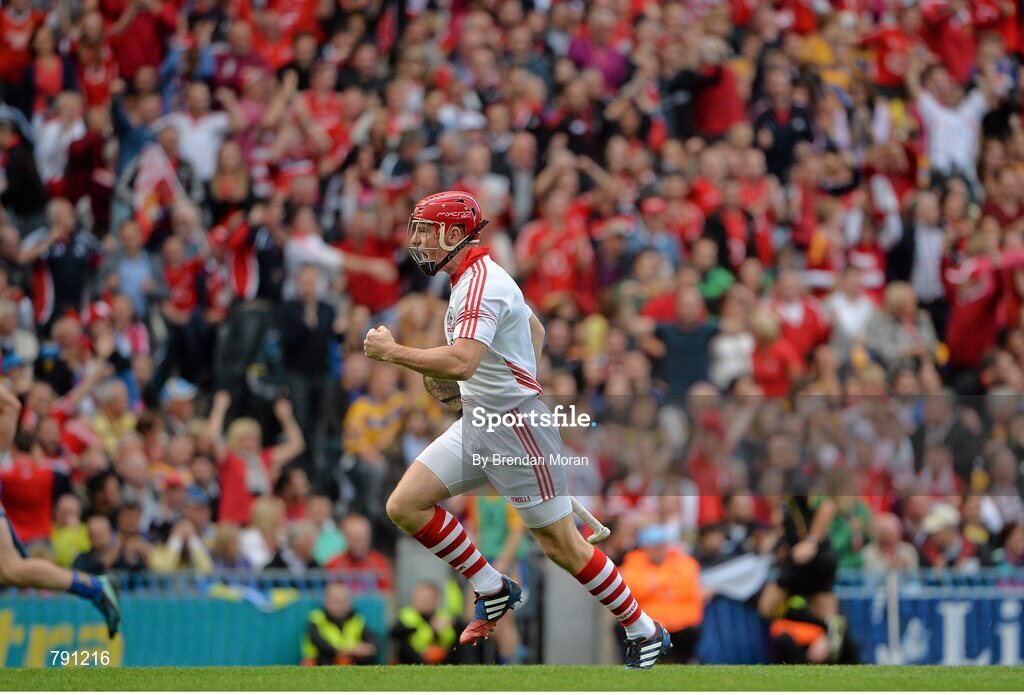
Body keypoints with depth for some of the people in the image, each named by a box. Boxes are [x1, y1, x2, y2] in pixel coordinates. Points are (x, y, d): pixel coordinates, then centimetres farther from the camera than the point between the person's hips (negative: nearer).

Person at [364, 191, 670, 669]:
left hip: (516, 427, -10)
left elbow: (460, 363, -34)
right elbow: (535, 329, 27)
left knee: (562, 546, -4)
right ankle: (493, 591, 10)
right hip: (477, 424, 10)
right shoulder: (475, 277, 12)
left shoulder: (480, 285, -20)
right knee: (405, 506, -1)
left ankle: (644, 631, 10)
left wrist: (391, 351, -24)